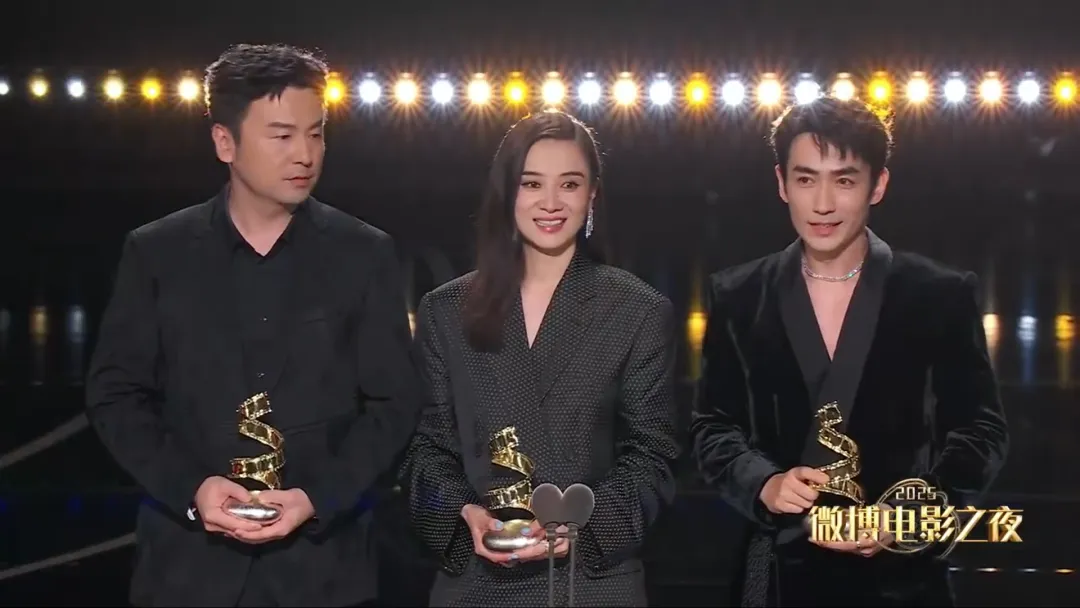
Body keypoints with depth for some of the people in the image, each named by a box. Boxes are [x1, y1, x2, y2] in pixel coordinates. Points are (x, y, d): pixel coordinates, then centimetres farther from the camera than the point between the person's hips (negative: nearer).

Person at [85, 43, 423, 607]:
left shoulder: (364, 254, 3)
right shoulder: (155, 252, 3)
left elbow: (392, 403, 1)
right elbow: (114, 394, 3)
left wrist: (315, 498, -13)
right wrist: (191, 488, -12)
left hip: (321, 561, 0)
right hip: (188, 560, 0)